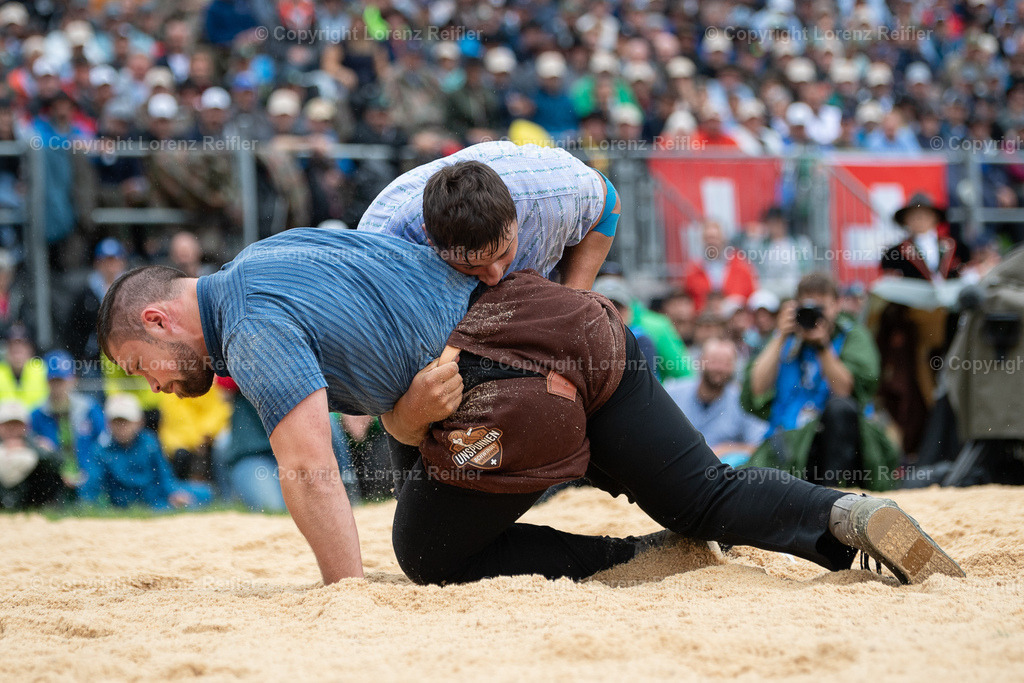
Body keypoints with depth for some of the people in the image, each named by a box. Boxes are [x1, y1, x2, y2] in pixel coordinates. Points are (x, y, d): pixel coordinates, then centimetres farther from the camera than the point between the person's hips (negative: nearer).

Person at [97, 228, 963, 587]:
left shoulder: (252, 331, -5)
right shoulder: (269, 252, 23)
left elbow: (310, 468, -17)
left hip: (516, 374, -9)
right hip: (580, 323, 9)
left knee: (429, 552, 9)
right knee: (711, 498, 11)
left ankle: (643, 563, -3)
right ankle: (850, 518, -13)